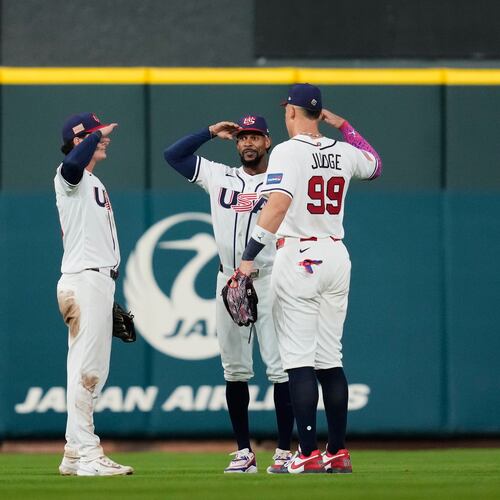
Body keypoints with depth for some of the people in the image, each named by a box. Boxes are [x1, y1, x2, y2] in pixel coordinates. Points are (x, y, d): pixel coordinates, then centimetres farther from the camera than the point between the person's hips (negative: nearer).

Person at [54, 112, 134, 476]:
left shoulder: (94, 183, 23)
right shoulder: (69, 177, -6)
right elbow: (73, 162, -35)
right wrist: (97, 134, -18)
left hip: (100, 280, 10)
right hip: (83, 282, -10)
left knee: (93, 371, 11)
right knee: (85, 369, -13)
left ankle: (76, 455, 15)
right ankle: (85, 454, -16)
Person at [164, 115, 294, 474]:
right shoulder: (220, 177, 13)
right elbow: (173, 155, 13)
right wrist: (211, 132, 9)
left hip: (269, 280, -4)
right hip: (229, 281, 4)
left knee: (280, 367, -8)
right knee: (234, 369, 5)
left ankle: (284, 451, -5)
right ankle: (244, 452, 10)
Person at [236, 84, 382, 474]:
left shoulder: (288, 152, -9)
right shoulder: (344, 152, 9)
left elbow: (277, 206, -23)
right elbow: (375, 165, 32)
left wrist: (249, 257, -23)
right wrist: (344, 126, 32)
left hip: (297, 257, -6)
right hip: (336, 256, 6)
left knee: (299, 359, -7)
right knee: (330, 359, 11)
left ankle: (309, 454, -12)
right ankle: (339, 453, 10)